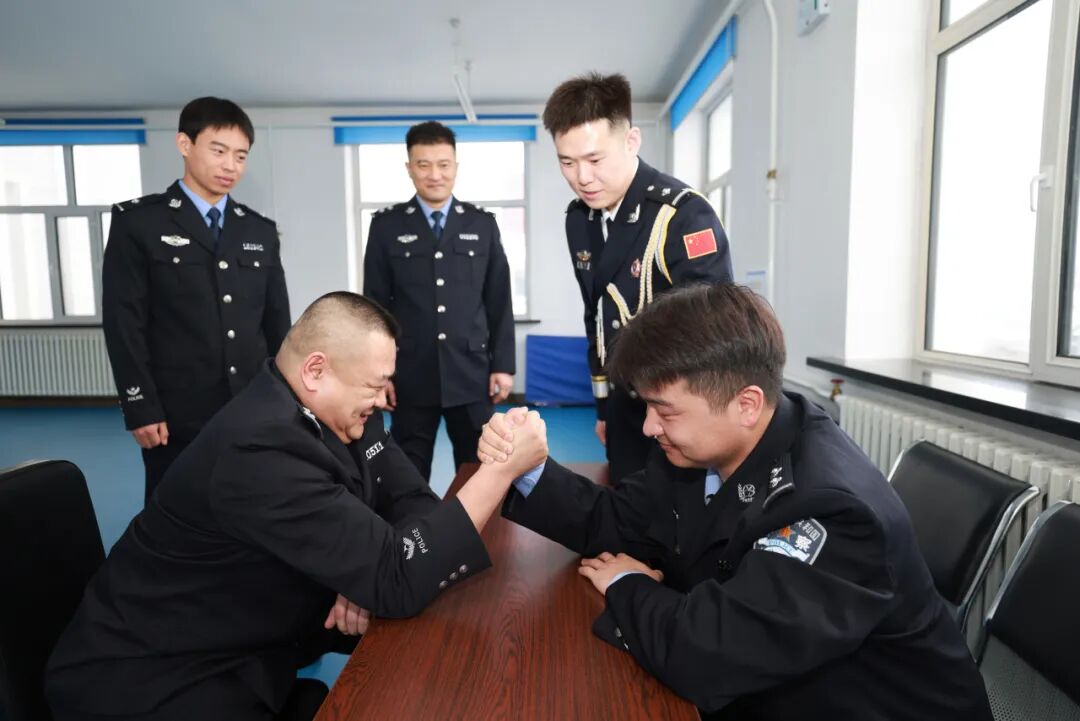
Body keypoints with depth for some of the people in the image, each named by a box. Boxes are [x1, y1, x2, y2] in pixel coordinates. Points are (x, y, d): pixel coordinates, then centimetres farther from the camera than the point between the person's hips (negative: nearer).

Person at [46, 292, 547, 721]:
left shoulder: (336, 412, -5)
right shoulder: (261, 450, -32)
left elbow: (410, 502, -1)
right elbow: (398, 581, -33)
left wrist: (374, 573, -20)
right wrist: (502, 468, -32)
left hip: (248, 642, 8)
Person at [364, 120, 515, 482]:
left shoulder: (482, 223, 6)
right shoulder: (386, 225, 3)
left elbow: (499, 301, 5)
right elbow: (375, 304, 3)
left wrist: (503, 364, 1)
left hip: (472, 373, 1)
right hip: (410, 376, 0)